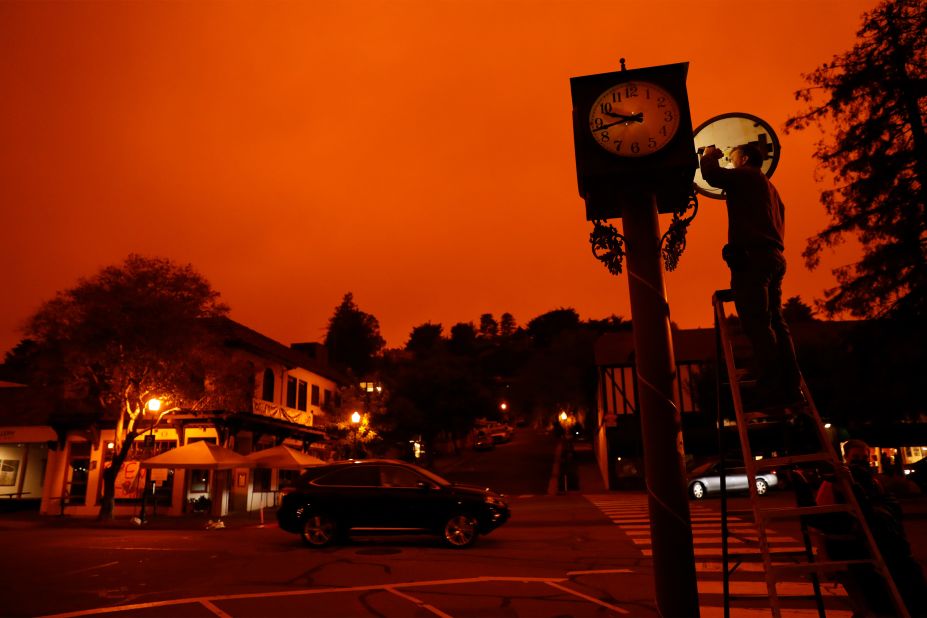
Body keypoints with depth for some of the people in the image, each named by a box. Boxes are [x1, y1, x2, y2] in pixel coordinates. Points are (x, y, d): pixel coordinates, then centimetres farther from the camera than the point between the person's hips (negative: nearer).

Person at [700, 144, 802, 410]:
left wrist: (709, 156, 12)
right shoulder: (769, 187, 32)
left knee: (757, 324, -16)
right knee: (775, 322, 5)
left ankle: (772, 393, -22)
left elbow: (712, 175, -9)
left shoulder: (746, 176, 7)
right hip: (773, 256, 9)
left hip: (750, 256, -9)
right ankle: (791, 390, 0)